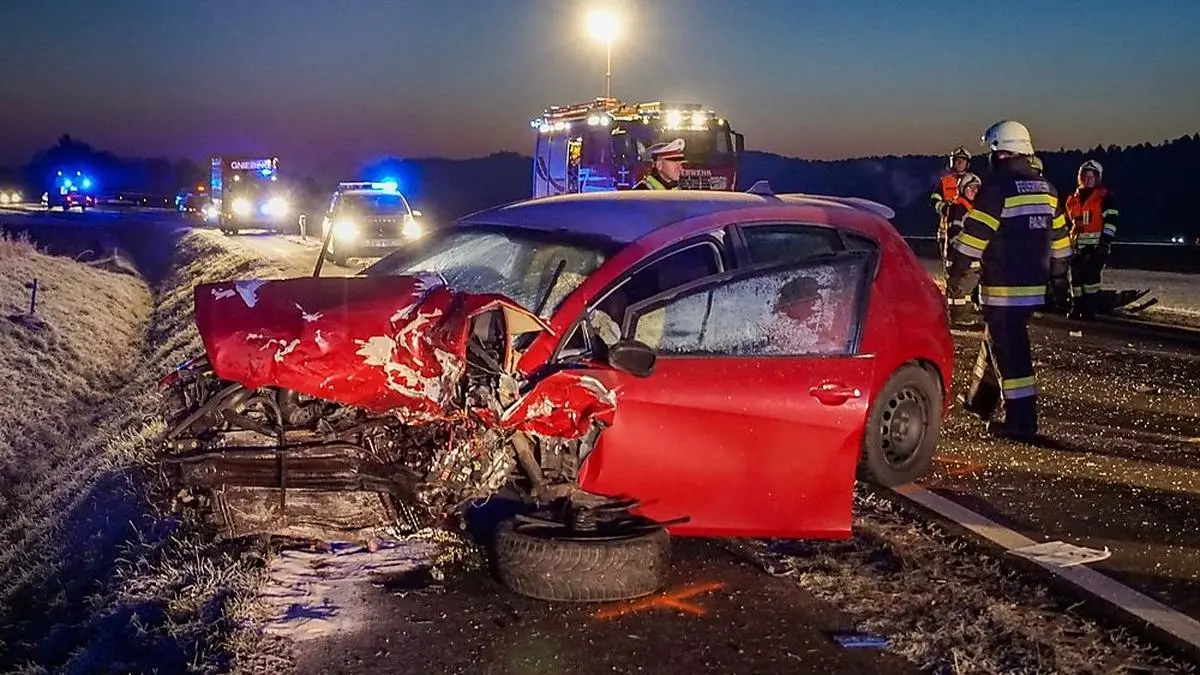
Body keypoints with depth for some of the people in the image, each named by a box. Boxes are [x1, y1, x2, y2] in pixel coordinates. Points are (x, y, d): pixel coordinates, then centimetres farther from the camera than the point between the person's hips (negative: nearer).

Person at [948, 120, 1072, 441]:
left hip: (1003, 285, -8)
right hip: (1034, 283, 8)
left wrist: (957, 268, -4)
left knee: (1009, 350, -4)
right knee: (996, 339, 21)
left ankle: (1021, 420, -4)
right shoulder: (1045, 189, 12)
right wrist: (1059, 273, 25)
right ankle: (980, 401, 34)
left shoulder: (996, 187, -12)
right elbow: (1059, 236, 17)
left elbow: (975, 233, -14)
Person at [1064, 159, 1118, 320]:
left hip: (1096, 245, -6)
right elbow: (1068, 222, 26)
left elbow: (1110, 221, -8)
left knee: (1091, 275, -13)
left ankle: (1089, 309, -8)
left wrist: (1105, 243, -16)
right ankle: (1076, 308, 16)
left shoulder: (1104, 197, -2)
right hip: (1078, 245, 6)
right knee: (1076, 277, 6)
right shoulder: (1073, 199, 17)